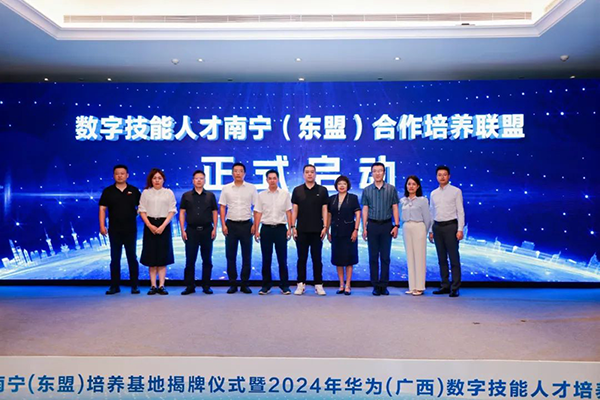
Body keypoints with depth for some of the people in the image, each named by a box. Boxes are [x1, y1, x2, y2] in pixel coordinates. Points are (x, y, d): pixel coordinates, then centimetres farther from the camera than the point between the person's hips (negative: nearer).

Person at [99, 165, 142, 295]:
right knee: (115, 258, 6)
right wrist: (102, 226, -7)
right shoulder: (108, 191, 4)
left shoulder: (134, 191, 4)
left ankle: (134, 285, 10)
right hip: (114, 230, 1)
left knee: (132, 257, 4)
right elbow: (102, 208, 1)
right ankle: (114, 286, 14)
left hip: (130, 230, 0)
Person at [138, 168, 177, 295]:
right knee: (151, 256, 2)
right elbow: (142, 210, 3)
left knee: (163, 256, 0)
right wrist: (150, 226, -10)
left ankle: (161, 286, 4)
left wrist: (163, 226, -12)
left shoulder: (169, 192, 4)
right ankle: (153, 286, 8)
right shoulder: (145, 193, 7)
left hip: (164, 225, -1)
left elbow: (172, 211, -1)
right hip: (150, 225, 1)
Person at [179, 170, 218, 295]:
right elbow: (182, 212, 5)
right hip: (191, 230, 0)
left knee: (207, 260, 4)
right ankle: (190, 286, 11)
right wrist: (182, 230, -3)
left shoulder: (210, 196, 8)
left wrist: (214, 229, -1)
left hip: (207, 230, 0)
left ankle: (206, 286, 14)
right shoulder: (186, 196, 7)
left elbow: (215, 212, 8)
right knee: (190, 260, 2)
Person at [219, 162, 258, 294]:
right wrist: (223, 225, -3)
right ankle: (232, 283, 15)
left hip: (246, 224, -1)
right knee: (230, 255, 4)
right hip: (231, 224, 1)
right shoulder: (226, 188, 5)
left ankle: (245, 284, 14)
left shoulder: (251, 188, 2)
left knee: (247, 256, 4)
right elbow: (222, 207, 5)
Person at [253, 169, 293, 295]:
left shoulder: (285, 194, 4)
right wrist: (256, 230, 0)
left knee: (282, 259, 3)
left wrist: (289, 229, -3)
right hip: (266, 228, 1)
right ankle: (266, 285, 16)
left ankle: (284, 285, 12)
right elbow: (258, 213, 5)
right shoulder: (261, 195, 6)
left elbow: (288, 212, 3)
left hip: (280, 228, -1)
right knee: (266, 259, 6)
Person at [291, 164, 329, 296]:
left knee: (317, 258, 4)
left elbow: (324, 210, 2)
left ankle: (318, 285, 11)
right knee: (302, 258, 6)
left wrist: (325, 227, -6)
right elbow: (294, 210, 5)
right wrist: (293, 227, -2)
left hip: (317, 230, 0)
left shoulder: (322, 190, 3)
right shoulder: (297, 190, 5)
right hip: (301, 230, 1)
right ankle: (301, 284, 14)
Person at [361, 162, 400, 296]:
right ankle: (375, 286, 11)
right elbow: (365, 209, 6)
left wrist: (396, 225, -4)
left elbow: (395, 208, 4)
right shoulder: (367, 190, 6)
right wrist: (364, 228, 0)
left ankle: (384, 285, 11)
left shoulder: (391, 189, 3)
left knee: (385, 257, 3)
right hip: (372, 225, 1)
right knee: (373, 257, 4)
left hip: (386, 225, -1)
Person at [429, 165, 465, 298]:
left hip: (450, 226, -4)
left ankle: (455, 288, 1)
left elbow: (460, 211, -3)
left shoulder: (456, 191, 1)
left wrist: (460, 230, -11)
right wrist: (431, 231, 10)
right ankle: (445, 286, 16)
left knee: (454, 257, -4)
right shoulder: (433, 194, 13)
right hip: (437, 227, 5)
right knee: (441, 258, 8)